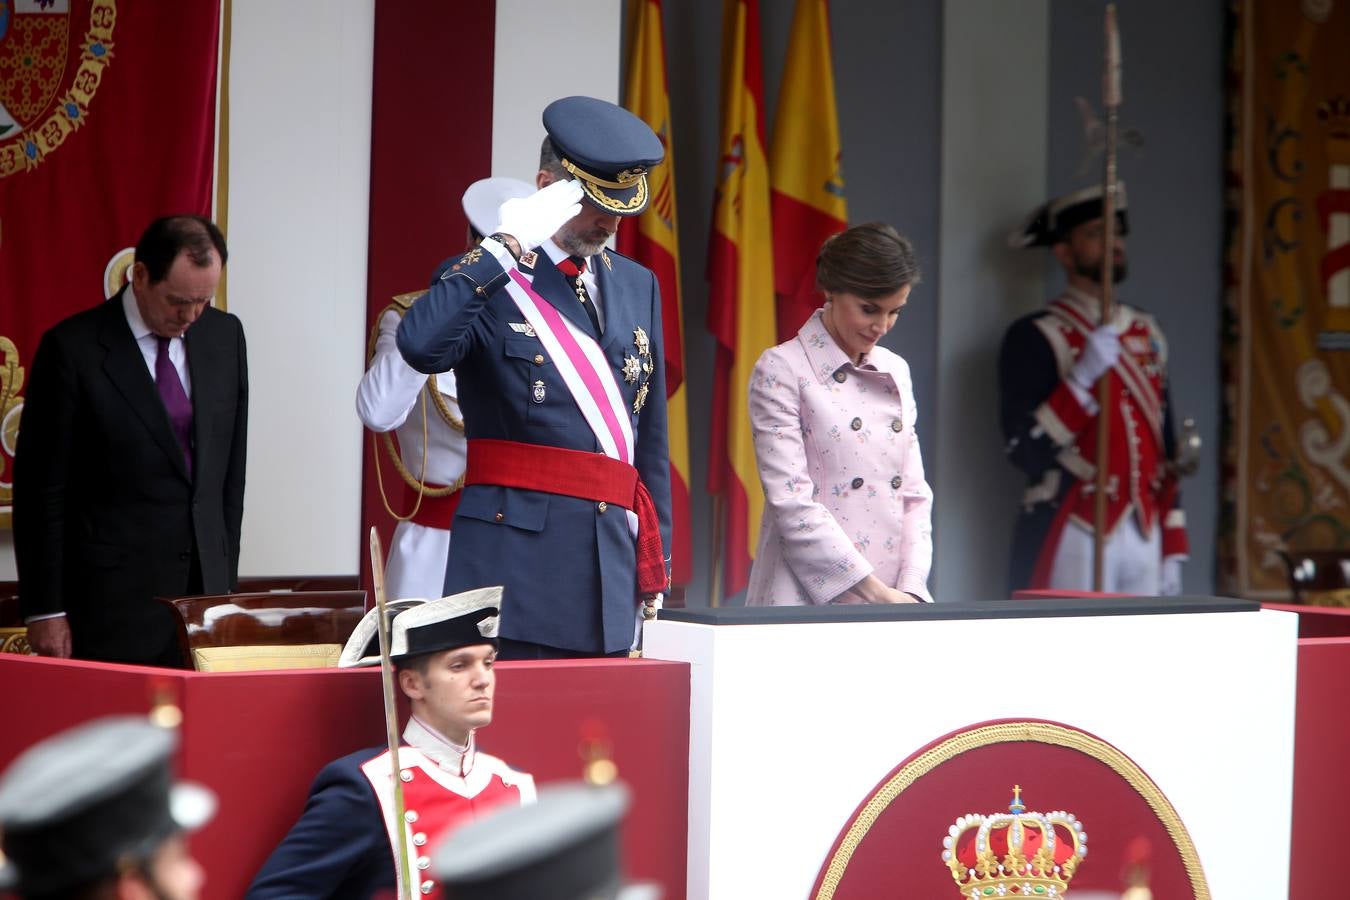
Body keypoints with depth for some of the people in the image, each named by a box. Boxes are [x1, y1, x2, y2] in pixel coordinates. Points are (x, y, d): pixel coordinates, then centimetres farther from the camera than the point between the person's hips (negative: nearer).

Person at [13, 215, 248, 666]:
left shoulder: (225, 335, 7)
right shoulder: (73, 349, -9)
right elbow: (40, 487, -6)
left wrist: (227, 578, 12)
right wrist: (44, 610, -7)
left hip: (204, 590, 4)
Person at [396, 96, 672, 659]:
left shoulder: (636, 286, 17)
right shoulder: (489, 281, -2)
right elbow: (421, 347, -25)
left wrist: (655, 555, 16)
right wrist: (508, 247, -21)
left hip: (613, 552, 6)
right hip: (516, 551, -6)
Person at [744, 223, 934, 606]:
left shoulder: (895, 371, 14)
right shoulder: (781, 370, -4)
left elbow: (915, 493, 12)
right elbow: (790, 500, -11)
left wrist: (910, 589, -3)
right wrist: (872, 590, -14)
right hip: (808, 600, -4)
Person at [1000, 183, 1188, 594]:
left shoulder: (1146, 332, 16)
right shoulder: (1034, 337, -5)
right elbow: (1025, 449, -13)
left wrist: (1172, 549, 15)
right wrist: (1084, 376, -21)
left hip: (1144, 535, 6)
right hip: (1073, 540, -6)